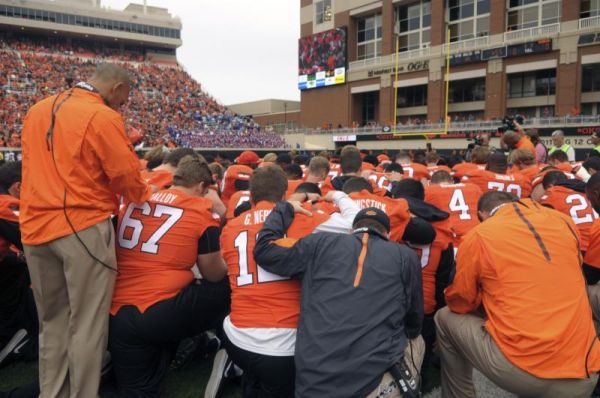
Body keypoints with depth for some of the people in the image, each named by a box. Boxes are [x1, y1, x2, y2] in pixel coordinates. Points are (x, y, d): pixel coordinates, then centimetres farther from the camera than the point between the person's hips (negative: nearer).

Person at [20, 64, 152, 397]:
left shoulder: (37, 111, 13)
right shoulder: (103, 117, -10)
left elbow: (39, 168, 19)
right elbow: (126, 174, -9)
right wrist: (144, 196, 11)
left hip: (36, 227, 7)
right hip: (83, 227, -7)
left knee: (52, 323, 17)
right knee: (87, 325, 3)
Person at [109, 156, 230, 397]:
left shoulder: (133, 202, 10)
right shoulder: (200, 210, -2)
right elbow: (214, 275, 4)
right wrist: (225, 265, 27)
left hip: (117, 314, 5)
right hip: (164, 313, -5)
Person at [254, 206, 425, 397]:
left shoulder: (321, 244, 5)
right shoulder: (405, 256, 7)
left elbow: (264, 250, 13)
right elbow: (414, 325, 16)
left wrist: (284, 208, 26)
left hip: (313, 382, 2)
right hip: (376, 381, -1)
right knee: (416, 341, 27)